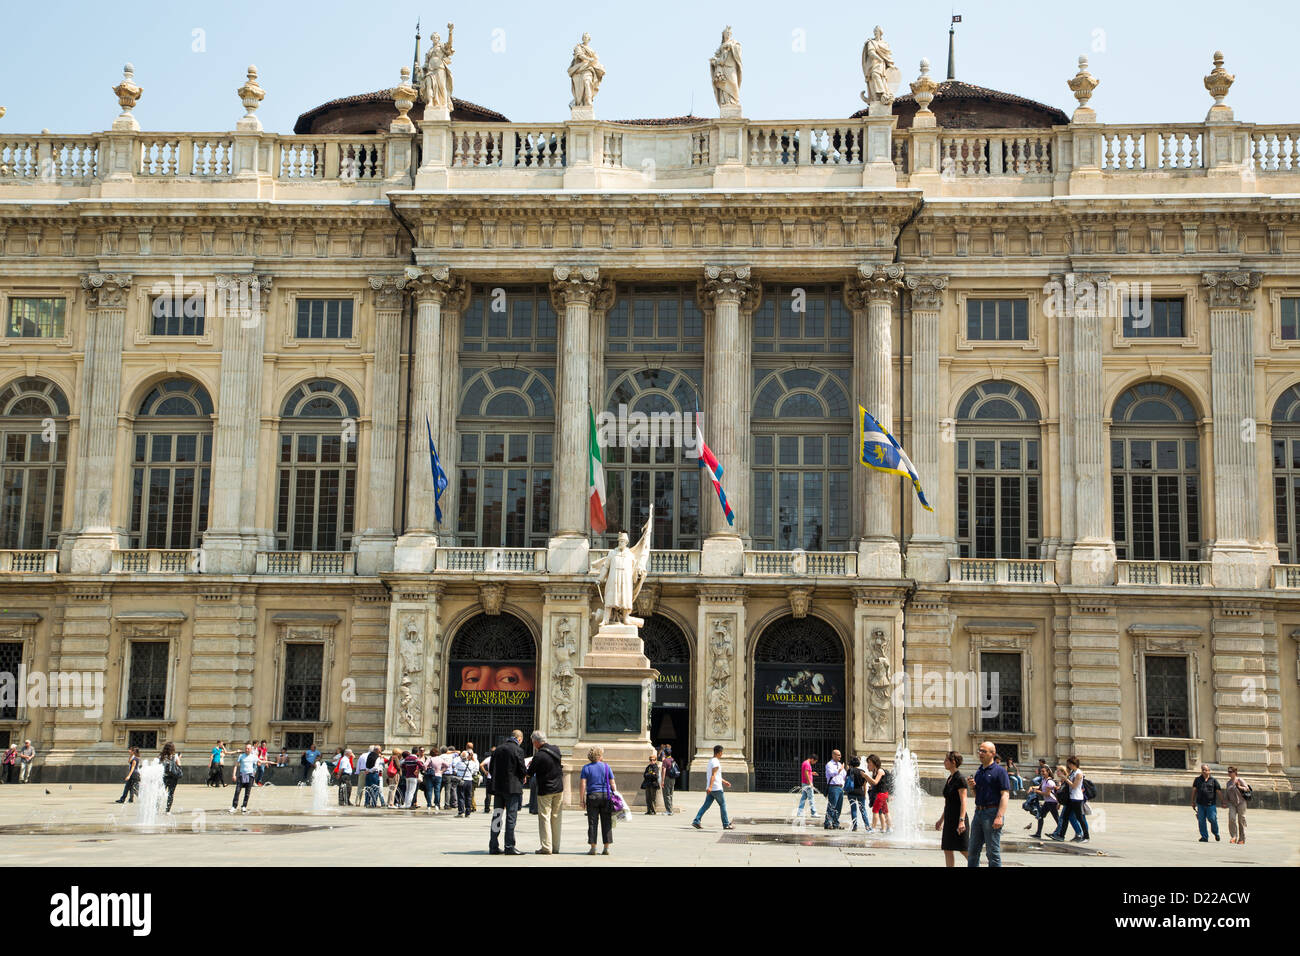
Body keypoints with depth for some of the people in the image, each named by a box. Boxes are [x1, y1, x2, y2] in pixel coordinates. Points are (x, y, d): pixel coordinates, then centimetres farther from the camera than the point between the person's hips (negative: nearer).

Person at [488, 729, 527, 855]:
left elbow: (491, 769, 12)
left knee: (497, 816, 11)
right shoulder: (518, 750, -10)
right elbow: (522, 770, -10)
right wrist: (527, 771, 11)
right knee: (511, 817, -2)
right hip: (512, 788, -6)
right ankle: (509, 847, -3)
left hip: (498, 787, 6)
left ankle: (493, 846, 13)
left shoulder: (497, 750, 9)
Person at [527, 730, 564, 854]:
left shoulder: (539, 756, -18)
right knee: (556, 818, 11)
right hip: (559, 788, 6)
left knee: (544, 818, -1)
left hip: (545, 790, -6)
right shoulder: (556, 749, 2)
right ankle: (556, 847, 15)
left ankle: (546, 847, -5)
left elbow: (529, 774, -9)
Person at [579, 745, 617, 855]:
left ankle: (593, 848, 0)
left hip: (592, 796, -1)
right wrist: (615, 796, 9)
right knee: (606, 823, 6)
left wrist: (581, 800, -1)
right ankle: (606, 848, 4)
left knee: (592, 823, 3)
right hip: (606, 796, 1)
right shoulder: (606, 767, 4)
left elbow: (582, 784, -4)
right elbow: (612, 784, 3)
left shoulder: (586, 768, 2)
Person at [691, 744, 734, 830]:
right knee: (723, 805, 2)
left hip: (711, 789, 9)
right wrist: (710, 786, -32)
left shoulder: (711, 761, 18)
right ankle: (726, 824, 7)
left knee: (706, 805, 4)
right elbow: (713, 775, -24)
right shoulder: (716, 762, -13)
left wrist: (723, 781, 34)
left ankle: (696, 821, -5)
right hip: (717, 788, -9)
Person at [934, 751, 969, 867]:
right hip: (949, 820, 9)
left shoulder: (960, 779, -13)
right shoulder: (949, 779, 14)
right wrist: (941, 819, 24)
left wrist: (961, 820, -25)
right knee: (947, 849, 6)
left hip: (958, 818, -9)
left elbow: (963, 802, -18)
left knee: (963, 849, -4)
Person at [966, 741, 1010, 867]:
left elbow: (1005, 795, -14)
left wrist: (999, 816, -23)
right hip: (978, 812, 8)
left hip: (992, 813, -8)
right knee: (973, 851, 11)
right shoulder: (979, 771, 16)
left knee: (993, 852, -3)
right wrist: (972, 786, 3)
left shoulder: (999, 771, -7)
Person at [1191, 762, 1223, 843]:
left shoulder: (1213, 780, 4)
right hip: (1200, 804, 2)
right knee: (1201, 821, 0)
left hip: (1211, 804, -2)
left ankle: (1216, 833, 22)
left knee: (1212, 819, -6)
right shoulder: (1197, 780, 9)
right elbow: (1194, 791, 11)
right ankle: (1204, 837, 9)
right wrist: (1193, 802, 7)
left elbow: (1218, 792, 3)